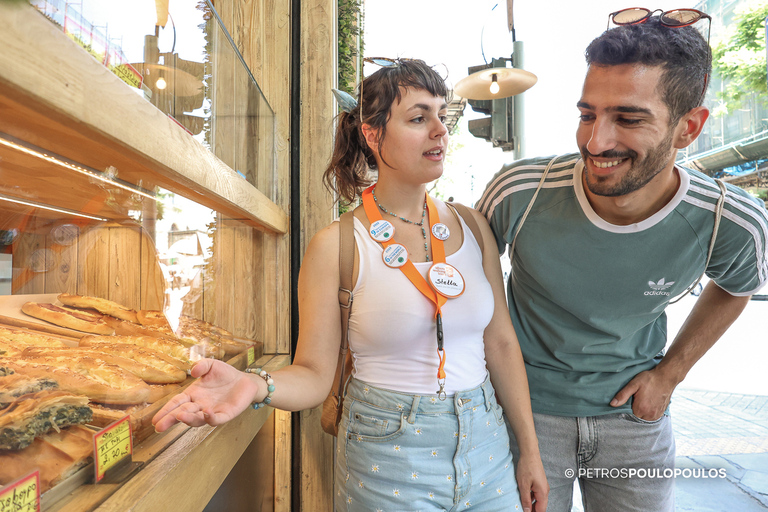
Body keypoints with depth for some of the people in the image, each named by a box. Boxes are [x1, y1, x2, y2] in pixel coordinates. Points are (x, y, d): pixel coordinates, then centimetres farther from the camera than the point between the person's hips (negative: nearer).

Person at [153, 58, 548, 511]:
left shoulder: (472, 226, -1)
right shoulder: (336, 246, -12)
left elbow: (501, 341, 3)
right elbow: (315, 374, -10)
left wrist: (531, 451, 6)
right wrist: (255, 386, -31)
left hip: (486, 445, 5)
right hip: (387, 463, -4)